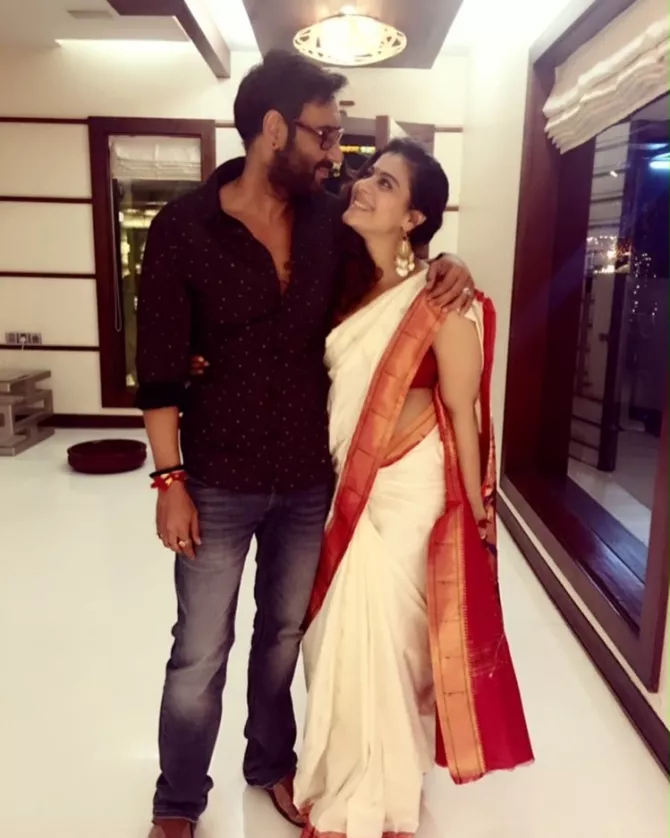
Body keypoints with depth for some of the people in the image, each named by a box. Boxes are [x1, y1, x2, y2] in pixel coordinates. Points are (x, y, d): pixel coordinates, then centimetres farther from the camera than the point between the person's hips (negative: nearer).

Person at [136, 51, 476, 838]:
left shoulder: (330, 220, -1)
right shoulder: (184, 226, -11)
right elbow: (160, 368, -10)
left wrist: (444, 265, -7)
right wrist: (170, 480, -12)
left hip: (309, 480, 4)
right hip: (219, 483, -3)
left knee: (284, 633, 21)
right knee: (200, 654, 12)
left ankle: (271, 763, 46)